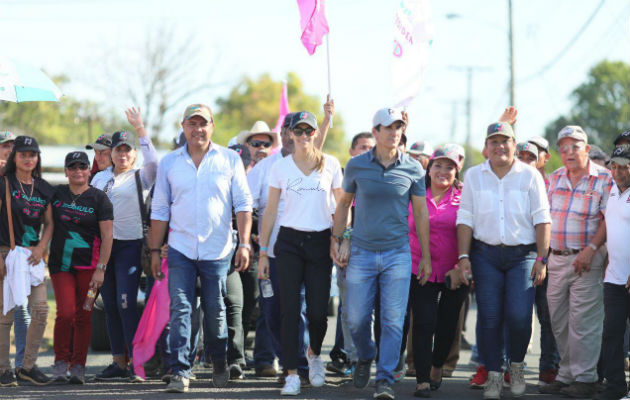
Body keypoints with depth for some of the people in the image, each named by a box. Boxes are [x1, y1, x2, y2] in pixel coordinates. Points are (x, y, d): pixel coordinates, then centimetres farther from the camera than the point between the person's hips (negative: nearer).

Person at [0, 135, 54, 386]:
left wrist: (41, 247, -5)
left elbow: (49, 223, 13)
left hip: (33, 254, 4)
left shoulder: (44, 189, 11)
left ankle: (28, 366, 9)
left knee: (41, 309, -3)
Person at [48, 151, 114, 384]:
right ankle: (61, 362, 1)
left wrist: (101, 269, -9)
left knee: (83, 317, 0)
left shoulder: (99, 198, 0)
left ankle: (78, 367, 8)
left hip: (88, 266, -1)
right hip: (60, 265, 1)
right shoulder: (56, 194, 9)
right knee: (66, 312, -12)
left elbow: (107, 236, -3)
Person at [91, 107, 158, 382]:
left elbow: (152, 161, -19)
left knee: (126, 303, -14)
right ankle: (119, 362, 13)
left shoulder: (140, 177, 1)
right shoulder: (100, 178, 15)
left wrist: (140, 129, -21)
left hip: (129, 245, -5)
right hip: (103, 244, 5)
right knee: (110, 306, 7)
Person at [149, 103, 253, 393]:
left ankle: (219, 364, 29)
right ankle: (179, 372, -9)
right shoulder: (169, 163, 7)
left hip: (218, 250, -1)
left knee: (215, 311, 8)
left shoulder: (230, 160, 3)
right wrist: (155, 250, 7)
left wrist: (244, 244, -6)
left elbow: (243, 204, 2)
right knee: (179, 310, -8)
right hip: (181, 248, 1)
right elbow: (159, 210, 10)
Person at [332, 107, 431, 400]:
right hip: (361, 252, 1)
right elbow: (344, 203, 14)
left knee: (393, 320, -5)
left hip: (397, 254, -1)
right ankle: (366, 357, 34)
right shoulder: (356, 166, 0)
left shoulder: (413, 169, 0)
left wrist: (426, 257, 7)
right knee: (356, 319, 4)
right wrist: (337, 239, 5)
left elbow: (421, 213, 7)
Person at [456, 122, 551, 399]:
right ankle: (493, 376, 8)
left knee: (519, 316, -12)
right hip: (486, 255, 2)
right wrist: (463, 256, -2)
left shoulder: (530, 176, 3)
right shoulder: (474, 176, 8)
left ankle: (516, 366, 12)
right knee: (489, 317, -3)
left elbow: (541, 219, 1)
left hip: (522, 254, -1)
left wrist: (542, 259, -5)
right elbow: (465, 219, 7)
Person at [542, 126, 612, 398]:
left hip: (587, 260, -6)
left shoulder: (604, 178, -4)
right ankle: (566, 375, 18)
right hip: (556, 259, 6)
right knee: (559, 323, 9)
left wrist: (591, 249, -19)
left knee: (583, 322, -7)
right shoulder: (554, 179, 13)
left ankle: (585, 378, 0)